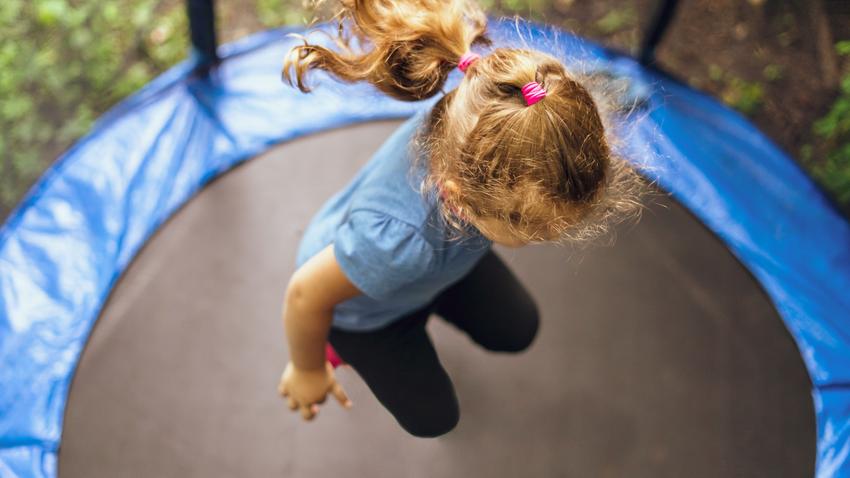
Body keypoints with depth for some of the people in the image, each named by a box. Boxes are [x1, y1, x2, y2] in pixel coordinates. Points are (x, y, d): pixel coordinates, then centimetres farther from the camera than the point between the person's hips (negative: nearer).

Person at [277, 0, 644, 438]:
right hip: (362, 308, -4)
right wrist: (306, 371, -10)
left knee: (516, 330, 18)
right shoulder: (396, 239, -53)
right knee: (432, 417, 10)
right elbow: (306, 294, -32)